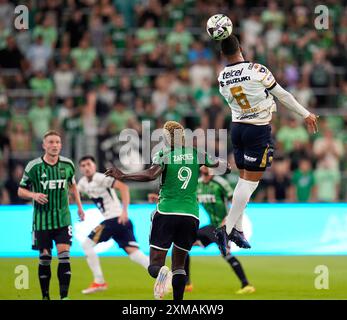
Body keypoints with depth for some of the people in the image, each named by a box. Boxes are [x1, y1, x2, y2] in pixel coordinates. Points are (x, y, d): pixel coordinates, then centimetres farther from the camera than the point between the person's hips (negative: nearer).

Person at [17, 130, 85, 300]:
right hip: (42, 220, -1)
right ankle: (45, 296, 14)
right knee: (44, 258, 2)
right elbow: (21, 190, 1)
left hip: (63, 218, 1)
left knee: (64, 256, -10)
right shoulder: (33, 166, -7)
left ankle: (64, 296, -8)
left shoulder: (67, 164, 1)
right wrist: (34, 195, -18)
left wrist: (79, 206, 16)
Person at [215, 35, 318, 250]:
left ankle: (238, 229, 14)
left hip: (237, 127, 6)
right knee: (251, 181, -3)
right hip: (259, 130, -6)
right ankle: (228, 228, -9)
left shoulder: (222, 78, -1)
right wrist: (306, 114, 5)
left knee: (244, 179, 15)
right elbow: (282, 95, -6)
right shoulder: (257, 70, -16)